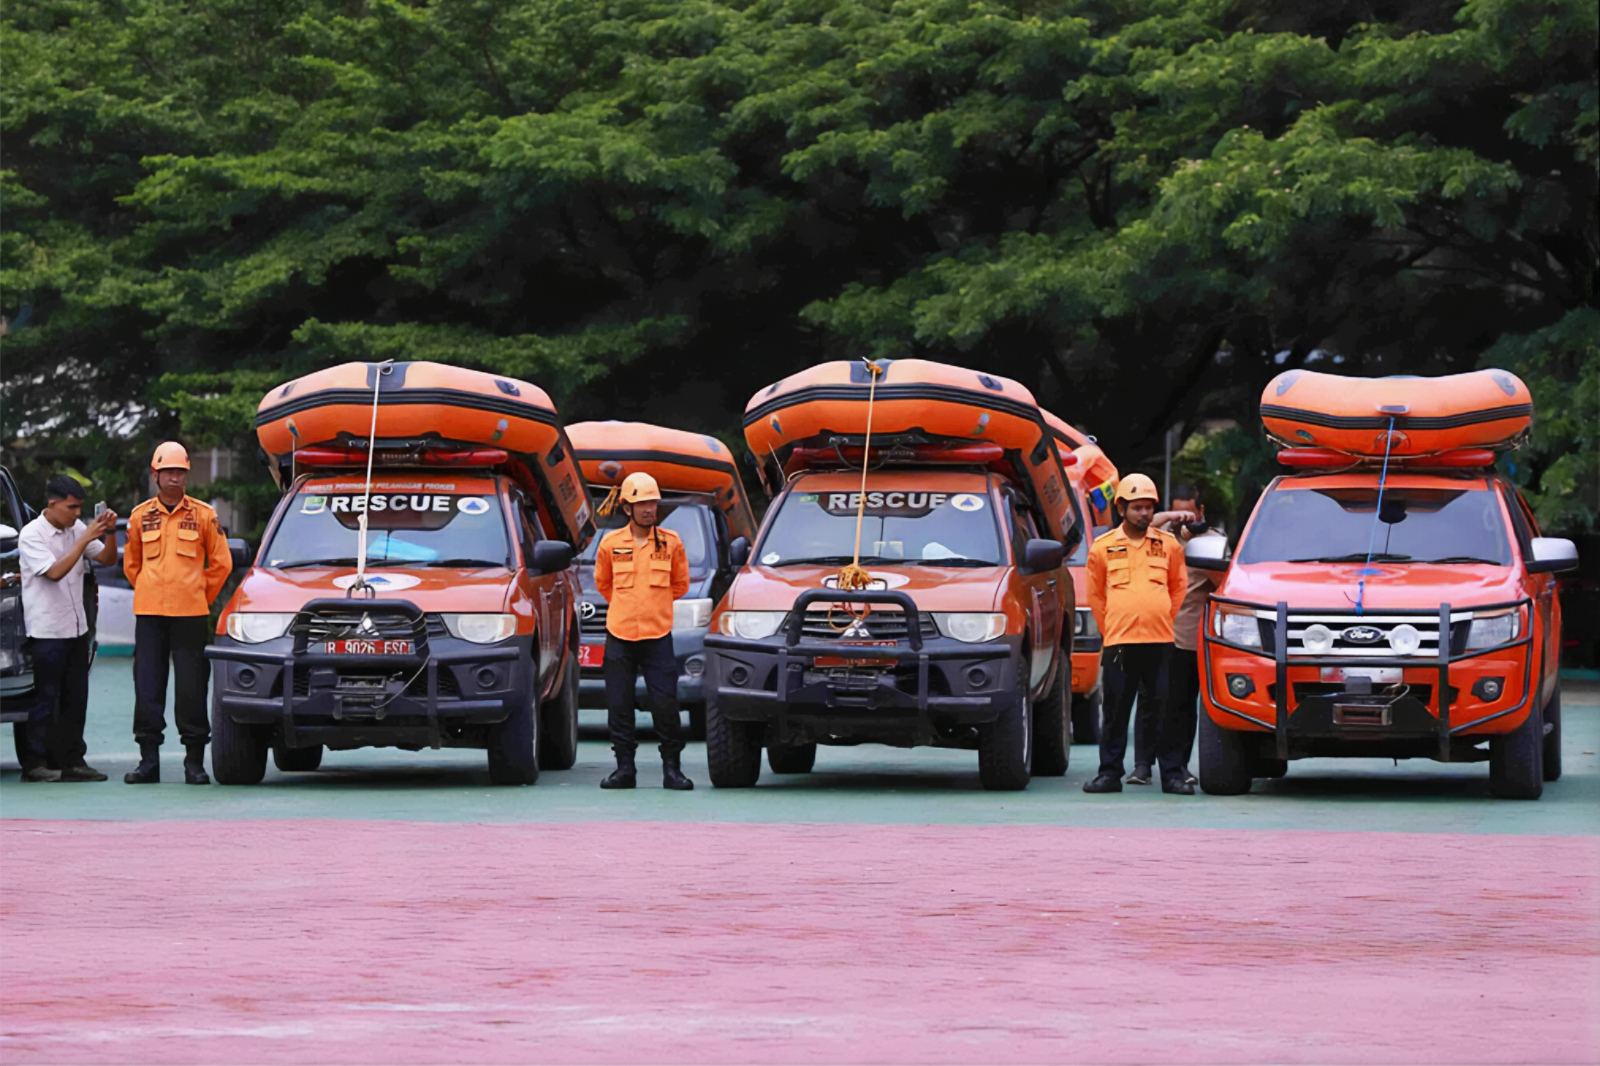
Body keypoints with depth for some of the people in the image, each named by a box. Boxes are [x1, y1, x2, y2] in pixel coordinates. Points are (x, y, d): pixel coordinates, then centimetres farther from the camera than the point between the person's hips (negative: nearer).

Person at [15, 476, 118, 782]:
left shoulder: (76, 529, 8)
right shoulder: (31, 535, -11)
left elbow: (107, 559, 10)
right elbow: (55, 572, -22)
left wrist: (110, 532, -8)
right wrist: (85, 540, -23)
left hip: (76, 628, 7)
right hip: (47, 630, -7)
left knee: (76, 698, 9)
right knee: (46, 699, -5)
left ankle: (73, 761, 14)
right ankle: (36, 764, 0)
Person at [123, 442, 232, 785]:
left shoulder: (203, 515, 3)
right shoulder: (140, 516, 8)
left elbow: (221, 564, 9)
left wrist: (200, 597, 9)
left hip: (191, 615, -2)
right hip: (149, 614, 2)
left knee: (191, 688, -2)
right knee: (147, 687, 0)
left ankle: (194, 761, 3)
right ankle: (149, 760, 4)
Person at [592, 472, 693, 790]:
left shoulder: (671, 543, 2)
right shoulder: (610, 544, 2)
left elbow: (680, 585, 15)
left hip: (657, 635, -1)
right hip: (620, 635, 1)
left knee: (665, 704, -5)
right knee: (619, 704, 3)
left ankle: (671, 767, 4)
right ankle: (624, 767, 11)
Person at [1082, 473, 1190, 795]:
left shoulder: (1169, 545, 8)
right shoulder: (1103, 547, 5)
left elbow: (1178, 586, 20)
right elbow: (1095, 594, 14)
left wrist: (1164, 619, 12)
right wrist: (1111, 628, 10)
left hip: (1160, 642, 1)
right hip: (1119, 643, 0)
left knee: (1167, 710, 0)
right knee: (1116, 711, 2)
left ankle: (1172, 774, 5)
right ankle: (1109, 773, 8)